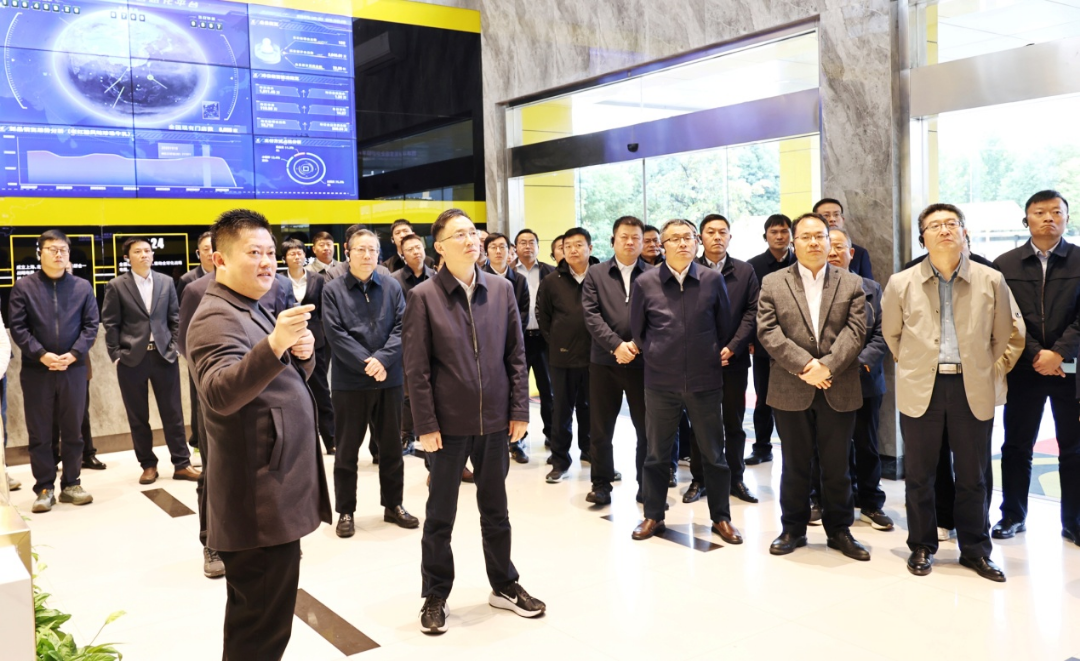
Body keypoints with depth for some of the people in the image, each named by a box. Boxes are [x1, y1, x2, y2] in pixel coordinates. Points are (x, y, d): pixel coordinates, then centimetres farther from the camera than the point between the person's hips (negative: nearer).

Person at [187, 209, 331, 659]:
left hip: (273, 492, 10)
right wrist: (274, 343, -47)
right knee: (261, 625, -4)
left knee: (258, 615, 22)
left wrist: (302, 352, -2)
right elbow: (220, 394, -32)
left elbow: (288, 379, 20)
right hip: (259, 500, -10)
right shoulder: (217, 318, -15)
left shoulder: (252, 309, 15)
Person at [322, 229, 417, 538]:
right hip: (349, 382, -2)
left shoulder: (392, 287, 3)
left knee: (391, 446, 13)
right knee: (346, 450, 8)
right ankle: (345, 511, 20)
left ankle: (393, 504, 27)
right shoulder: (333, 291, -3)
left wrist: (382, 358, -17)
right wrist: (367, 365, -18)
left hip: (389, 380, 2)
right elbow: (336, 336, -11)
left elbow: (401, 327, -3)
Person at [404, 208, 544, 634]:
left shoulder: (502, 289, 3)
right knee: (440, 514, 10)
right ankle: (435, 596, 26)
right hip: (448, 423, -3)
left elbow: (516, 354, 5)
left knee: (495, 509, 17)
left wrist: (519, 410, 1)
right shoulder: (424, 296, -6)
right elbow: (417, 368, -8)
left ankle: (504, 586, 32)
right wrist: (426, 424, -10)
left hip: (494, 420, 3)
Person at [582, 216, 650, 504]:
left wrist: (636, 345, -15)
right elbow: (591, 315, -3)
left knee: (647, 428, 5)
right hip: (604, 361, 1)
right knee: (600, 429, 7)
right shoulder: (595, 273, 7)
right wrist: (616, 345, -14)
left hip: (643, 361, 0)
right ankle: (601, 485, 20)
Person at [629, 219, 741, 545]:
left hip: (705, 381, 0)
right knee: (657, 454, 11)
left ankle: (721, 518, 23)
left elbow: (724, 327, 8)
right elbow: (637, 331, 8)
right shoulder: (645, 283, -4)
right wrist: (657, 358, 8)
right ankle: (653, 516, 25)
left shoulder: (713, 280, -2)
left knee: (713, 453, 9)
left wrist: (712, 357, 10)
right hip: (660, 383, 0)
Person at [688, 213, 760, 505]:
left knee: (734, 422, 8)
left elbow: (752, 312, 0)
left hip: (734, 358, 1)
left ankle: (736, 478, 18)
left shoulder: (745, 271, 6)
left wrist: (732, 348, -11)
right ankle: (698, 479, 17)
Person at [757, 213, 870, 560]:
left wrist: (828, 365, -17)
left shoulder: (852, 283, 7)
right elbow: (768, 332, -5)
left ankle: (839, 530, 23)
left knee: (837, 465, 9)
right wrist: (804, 366, -16)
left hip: (839, 391, 1)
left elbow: (855, 331, -3)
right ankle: (793, 528, 23)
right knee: (794, 464, 10)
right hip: (791, 390, 0)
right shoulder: (772, 283, 5)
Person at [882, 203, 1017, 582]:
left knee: (972, 475, 8)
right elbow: (891, 334, 14)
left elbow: (1001, 335, 12)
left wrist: (979, 368, 12)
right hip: (920, 390, 0)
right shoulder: (902, 284, 0)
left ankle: (975, 551, 23)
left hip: (972, 390, 0)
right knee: (919, 475, 7)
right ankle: (922, 547, 21)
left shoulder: (991, 281, 1)